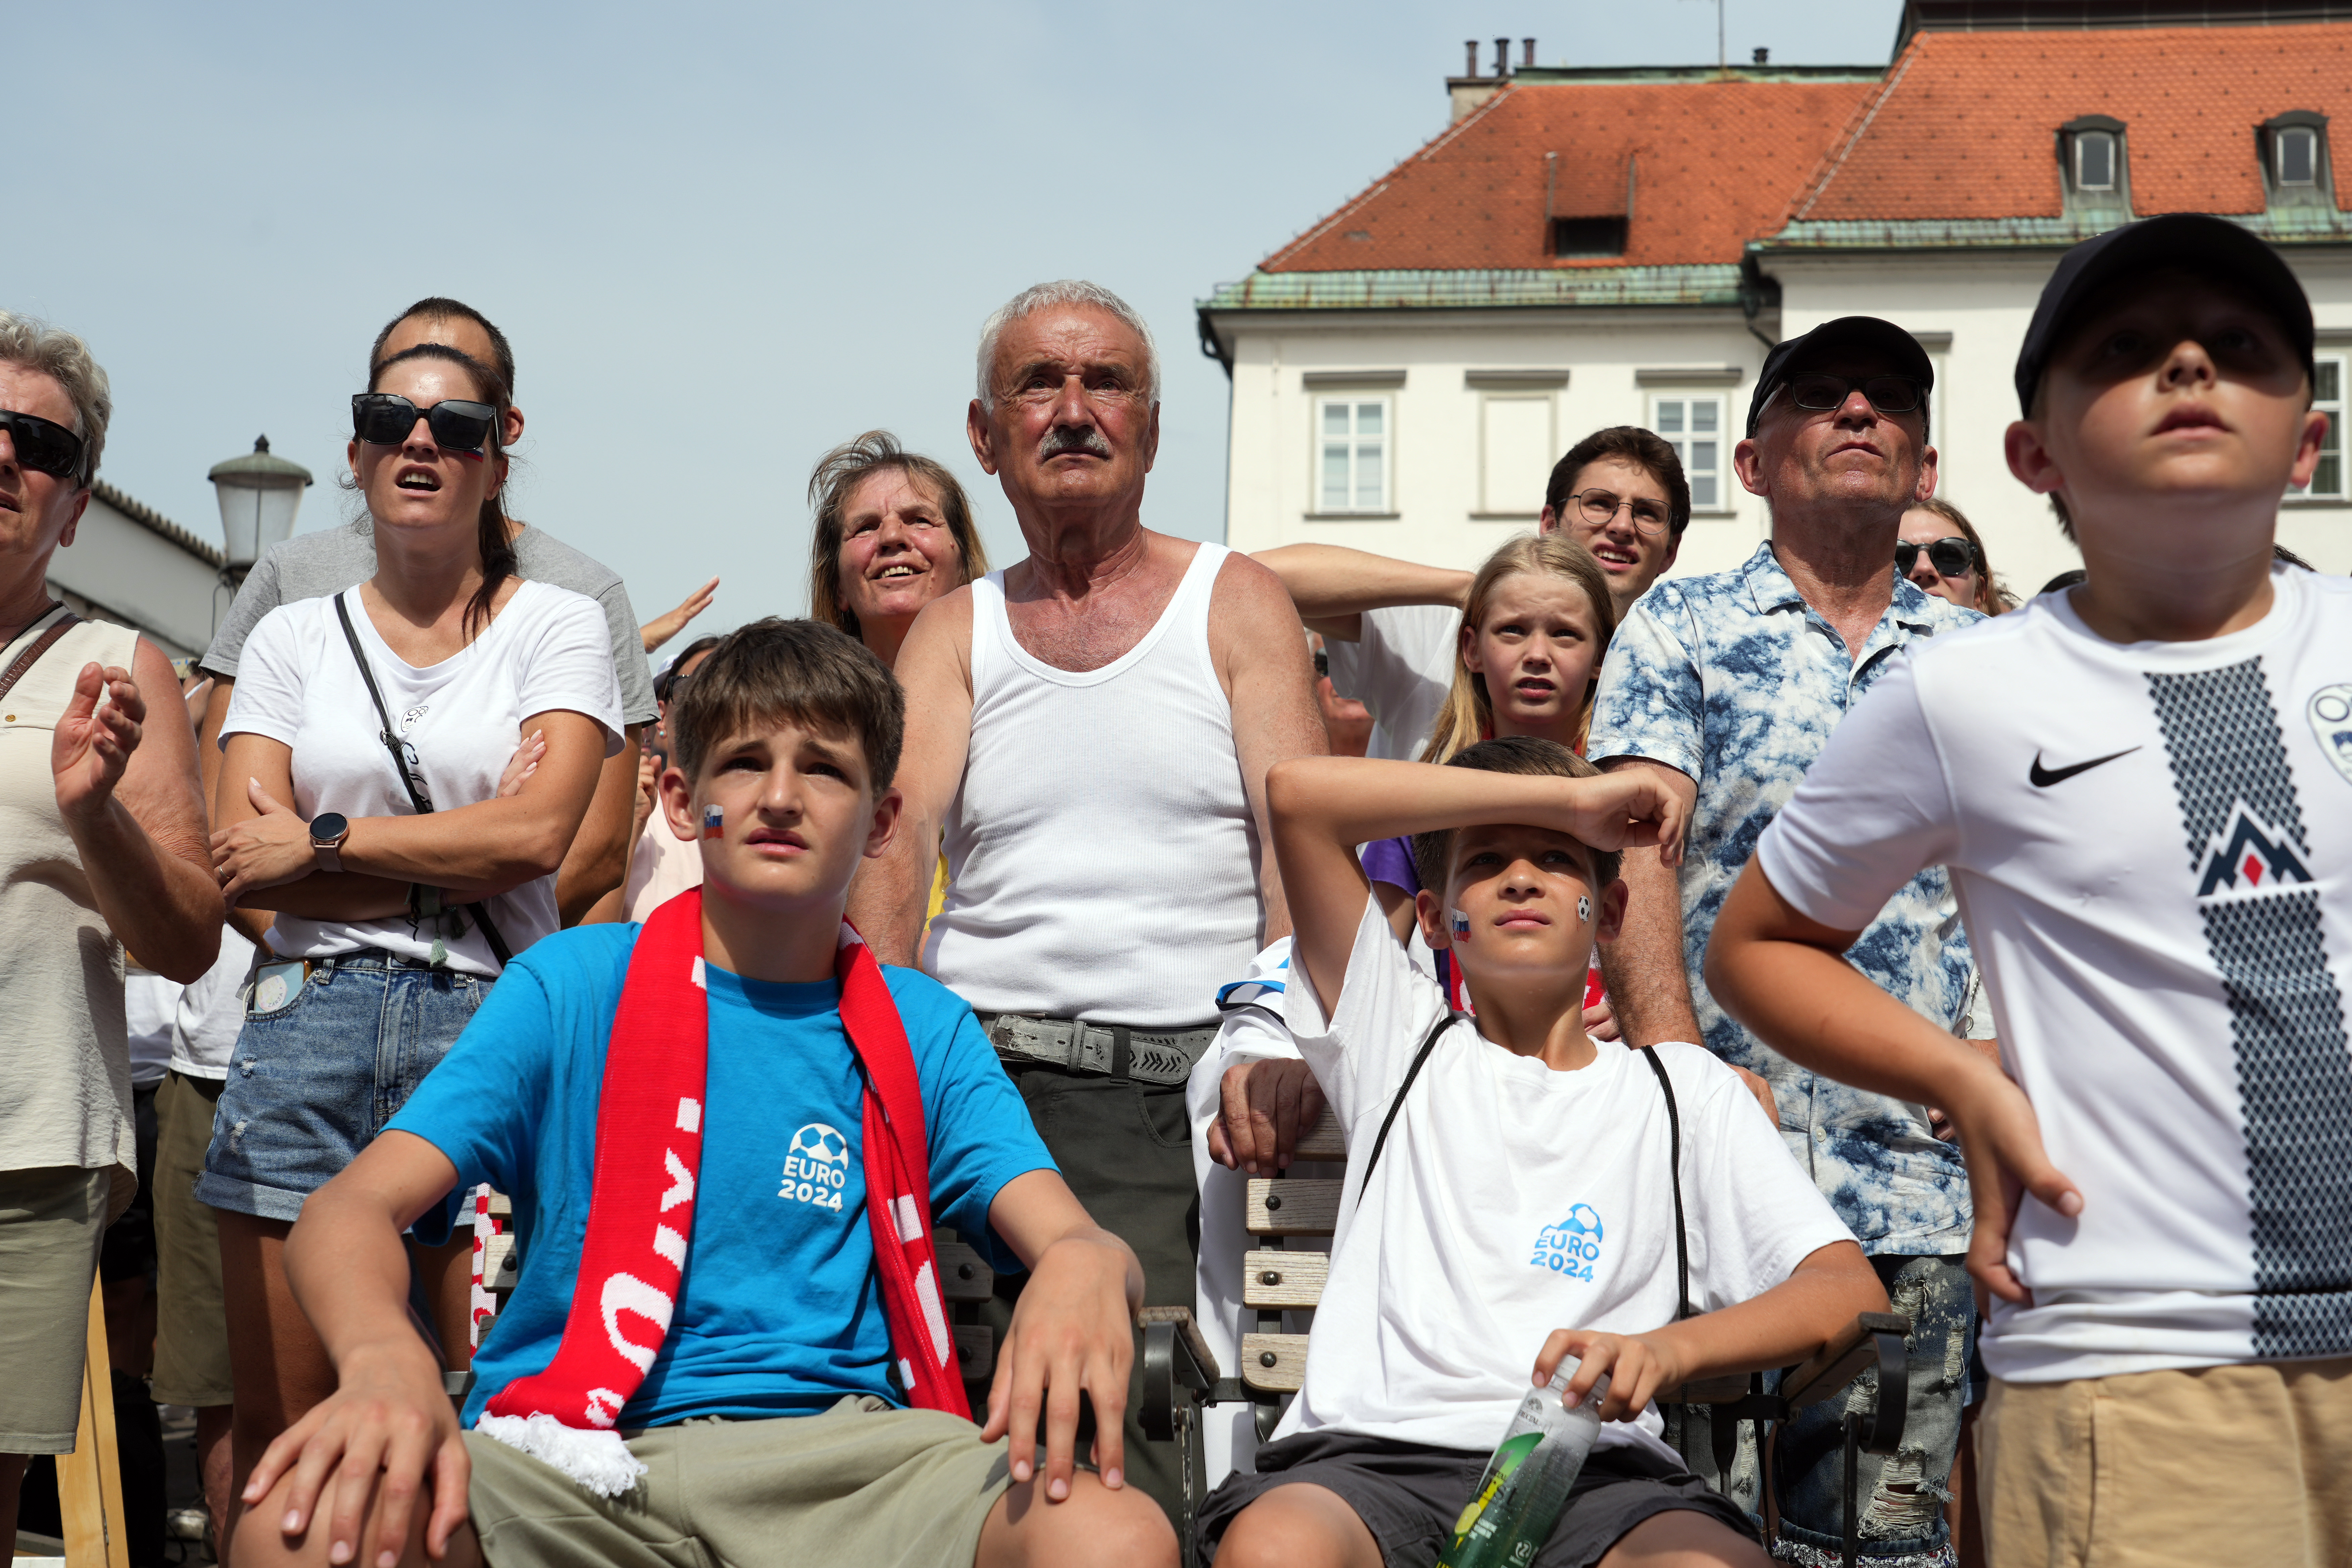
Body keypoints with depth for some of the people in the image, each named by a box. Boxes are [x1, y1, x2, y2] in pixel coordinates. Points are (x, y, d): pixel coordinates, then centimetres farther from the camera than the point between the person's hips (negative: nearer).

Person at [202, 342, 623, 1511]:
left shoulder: (556, 624, 8)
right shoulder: (294, 637, 15)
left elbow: (538, 834, -7)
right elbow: (241, 860, 3)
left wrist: (323, 841, -3)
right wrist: (461, 862, -4)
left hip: (488, 1021, -2)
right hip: (308, 1020, 2)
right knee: (274, 1425, 1)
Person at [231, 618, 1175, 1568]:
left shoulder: (925, 1033, 13)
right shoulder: (572, 986, 8)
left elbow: (1076, 1240, 1)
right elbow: (350, 1210, -2)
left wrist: (1085, 1265, -28)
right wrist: (385, 1356, -28)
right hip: (573, 1454, 0)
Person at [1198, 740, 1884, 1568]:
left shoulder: (1684, 1088, 20)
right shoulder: (1403, 1042, 20)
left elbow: (1852, 1291, 6)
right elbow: (1300, 793, 9)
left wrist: (1667, 1350, -14)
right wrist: (1568, 795, 11)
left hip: (1593, 1471, 0)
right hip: (1377, 1455, 1)